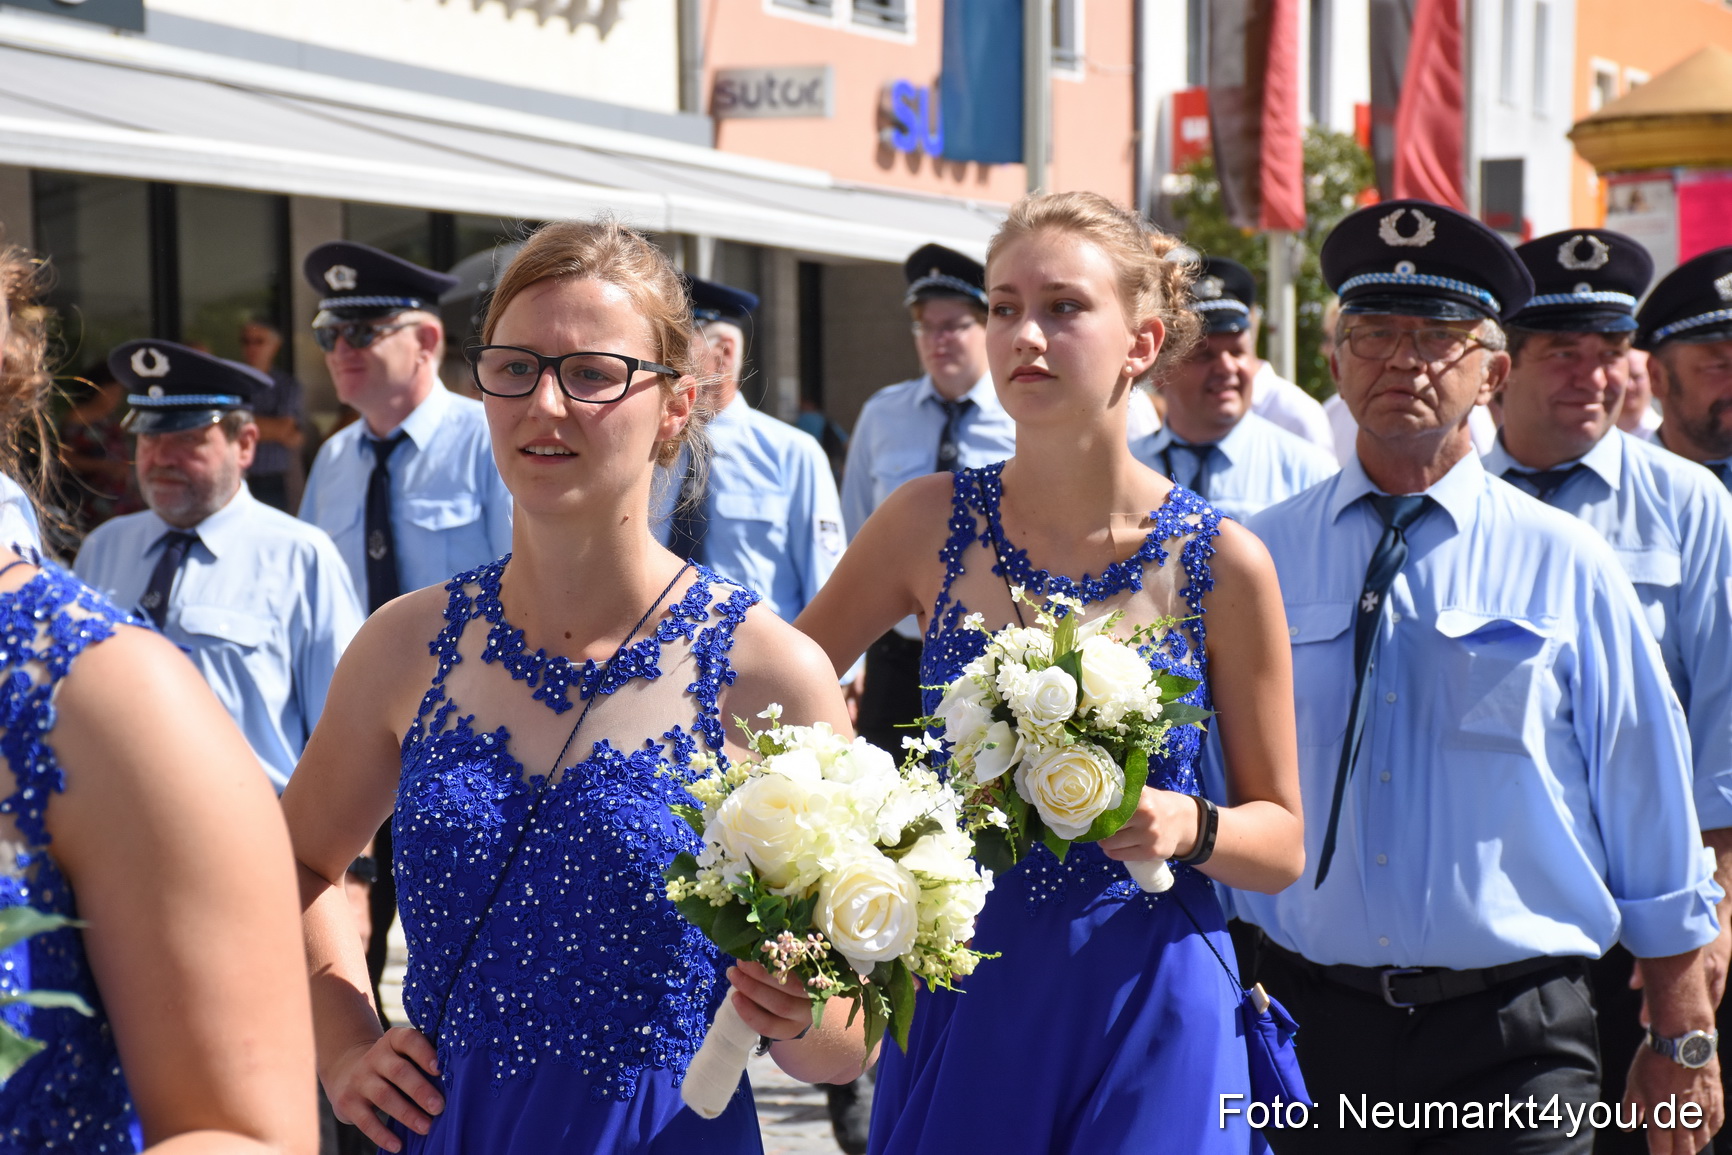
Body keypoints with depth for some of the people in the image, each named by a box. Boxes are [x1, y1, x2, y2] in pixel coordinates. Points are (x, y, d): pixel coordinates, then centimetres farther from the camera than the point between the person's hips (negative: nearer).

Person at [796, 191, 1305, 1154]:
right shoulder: (931, 523, -3)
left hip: (1148, 1012, -1)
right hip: (961, 1001, 2)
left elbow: (1282, 840, 1)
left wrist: (1189, 826, -19)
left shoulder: (1220, 562, -7)